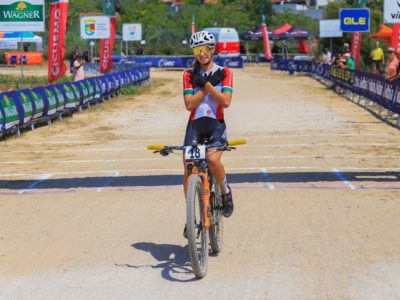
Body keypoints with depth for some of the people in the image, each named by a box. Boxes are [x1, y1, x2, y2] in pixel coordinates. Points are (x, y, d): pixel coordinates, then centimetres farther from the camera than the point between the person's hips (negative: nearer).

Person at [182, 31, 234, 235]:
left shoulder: (224, 73, 4)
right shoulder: (189, 75, 6)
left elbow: (226, 101, -10)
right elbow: (189, 104, -7)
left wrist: (206, 83, -12)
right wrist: (208, 85, -10)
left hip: (216, 124, -2)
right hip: (195, 125, 2)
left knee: (213, 159, -29)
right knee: (189, 169, -7)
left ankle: (225, 191, 0)